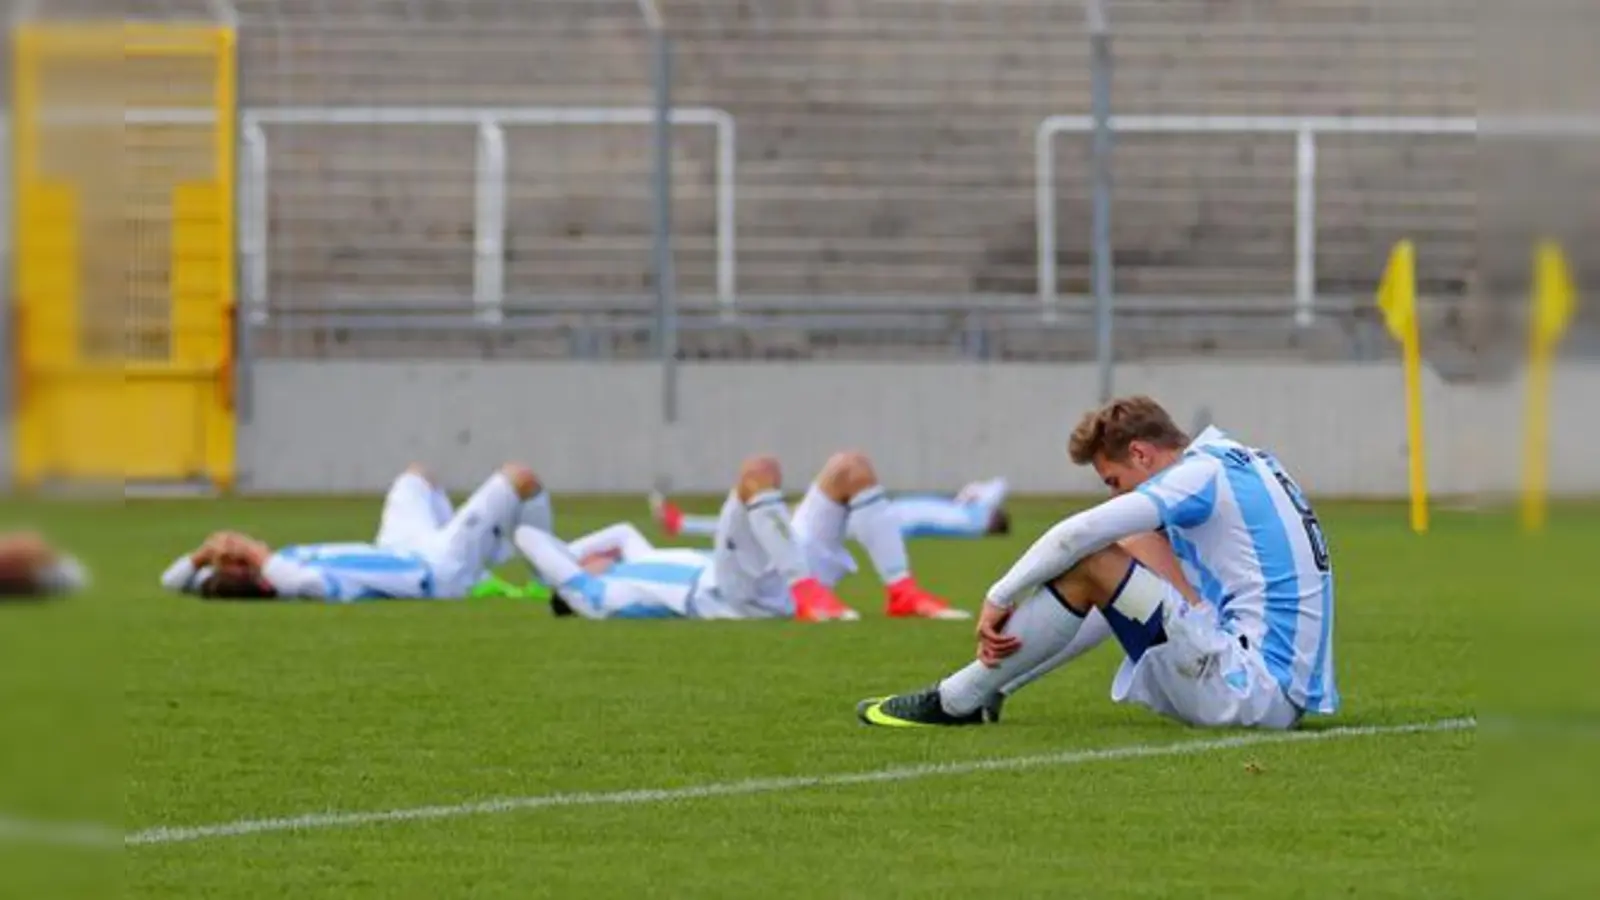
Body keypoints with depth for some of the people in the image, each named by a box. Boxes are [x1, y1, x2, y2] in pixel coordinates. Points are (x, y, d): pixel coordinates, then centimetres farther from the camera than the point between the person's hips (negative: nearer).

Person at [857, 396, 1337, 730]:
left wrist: (999, 597, -8)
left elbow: (1077, 533, -20)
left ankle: (957, 701, 1)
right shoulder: (1237, 461, 17)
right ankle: (992, 687, 24)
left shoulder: (1202, 475, -10)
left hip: (1256, 689, -10)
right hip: (1289, 694, 10)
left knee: (1088, 563, -10)